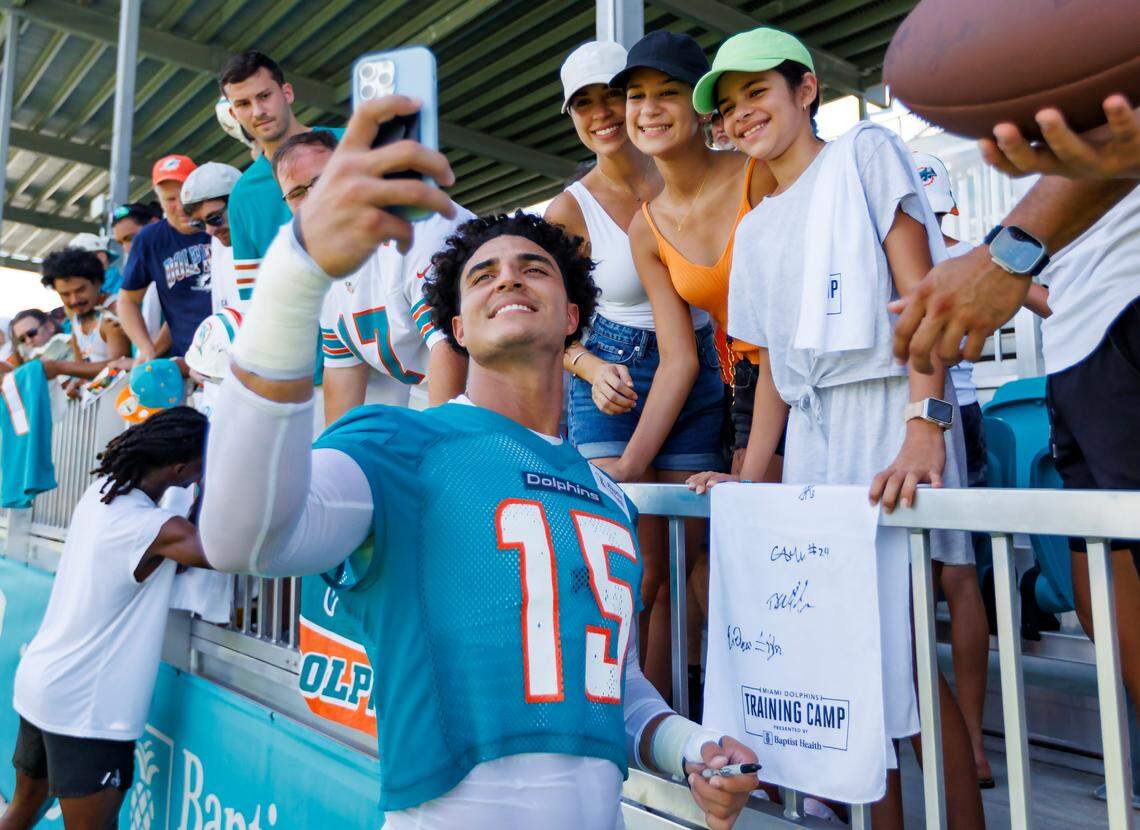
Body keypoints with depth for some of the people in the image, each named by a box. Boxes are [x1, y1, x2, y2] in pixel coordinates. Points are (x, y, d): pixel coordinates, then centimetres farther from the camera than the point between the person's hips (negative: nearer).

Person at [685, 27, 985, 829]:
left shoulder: (865, 151, 5)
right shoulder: (756, 226, 21)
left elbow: (920, 291, -8)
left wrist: (925, 423, -20)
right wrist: (749, 476, 7)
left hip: (889, 411, -6)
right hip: (810, 433, 6)